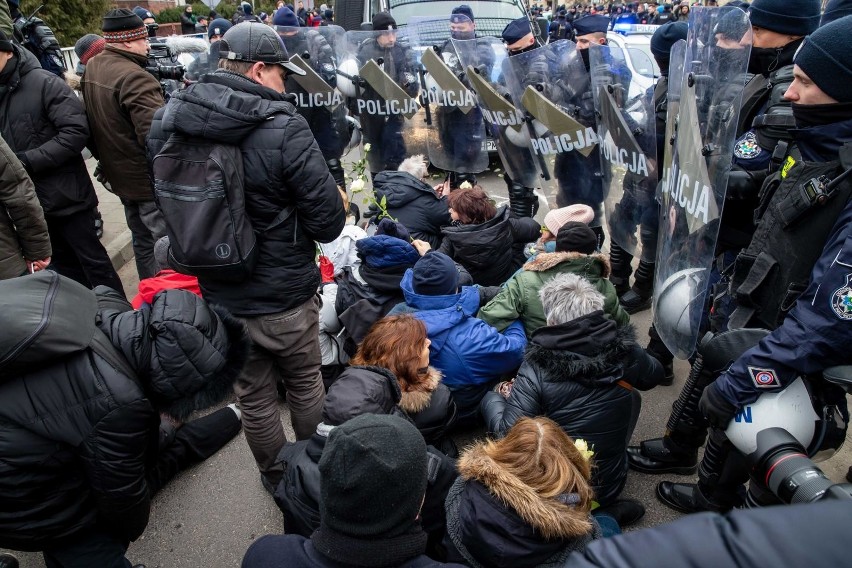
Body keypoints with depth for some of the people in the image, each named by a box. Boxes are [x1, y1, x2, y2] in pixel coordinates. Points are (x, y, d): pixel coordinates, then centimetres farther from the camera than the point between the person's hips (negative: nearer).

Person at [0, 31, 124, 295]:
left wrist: (28, 161, -21)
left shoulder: (44, 82, -13)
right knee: (62, 263, 17)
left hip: (64, 193, -7)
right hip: (31, 199, 7)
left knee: (92, 258, 4)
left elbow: (76, 131, -20)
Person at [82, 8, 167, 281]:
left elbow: (91, 123, 16)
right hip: (150, 179, -10)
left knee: (142, 242, 21)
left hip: (119, 175, 10)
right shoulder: (134, 78, -22)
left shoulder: (91, 69, 8)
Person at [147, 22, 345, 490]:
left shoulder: (168, 121, -4)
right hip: (286, 298, -4)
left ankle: (275, 478, 42)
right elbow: (328, 224, -20)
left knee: (253, 395, 20)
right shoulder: (283, 129, -22)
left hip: (221, 297, 4)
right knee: (305, 386, 20)